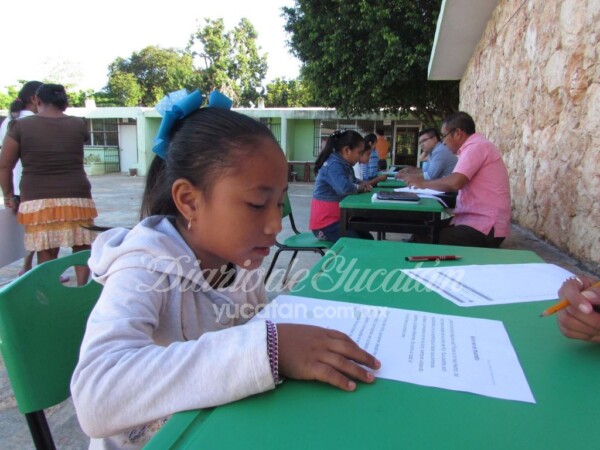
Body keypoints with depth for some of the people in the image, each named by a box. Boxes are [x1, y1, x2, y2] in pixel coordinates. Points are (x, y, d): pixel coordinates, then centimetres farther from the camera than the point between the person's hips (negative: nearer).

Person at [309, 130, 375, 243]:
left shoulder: (343, 165, 9)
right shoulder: (334, 165, -21)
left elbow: (352, 181, 27)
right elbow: (345, 188, -36)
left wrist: (362, 183, 3)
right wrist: (359, 187, -14)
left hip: (337, 219, 10)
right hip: (325, 224, -10)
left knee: (368, 239, 12)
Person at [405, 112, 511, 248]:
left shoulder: (476, 146, -15)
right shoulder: (474, 146, 16)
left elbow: (454, 183, -25)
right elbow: (457, 183, 13)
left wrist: (423, 183, -10)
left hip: (485, 226, -10)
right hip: (472, 219, 10)